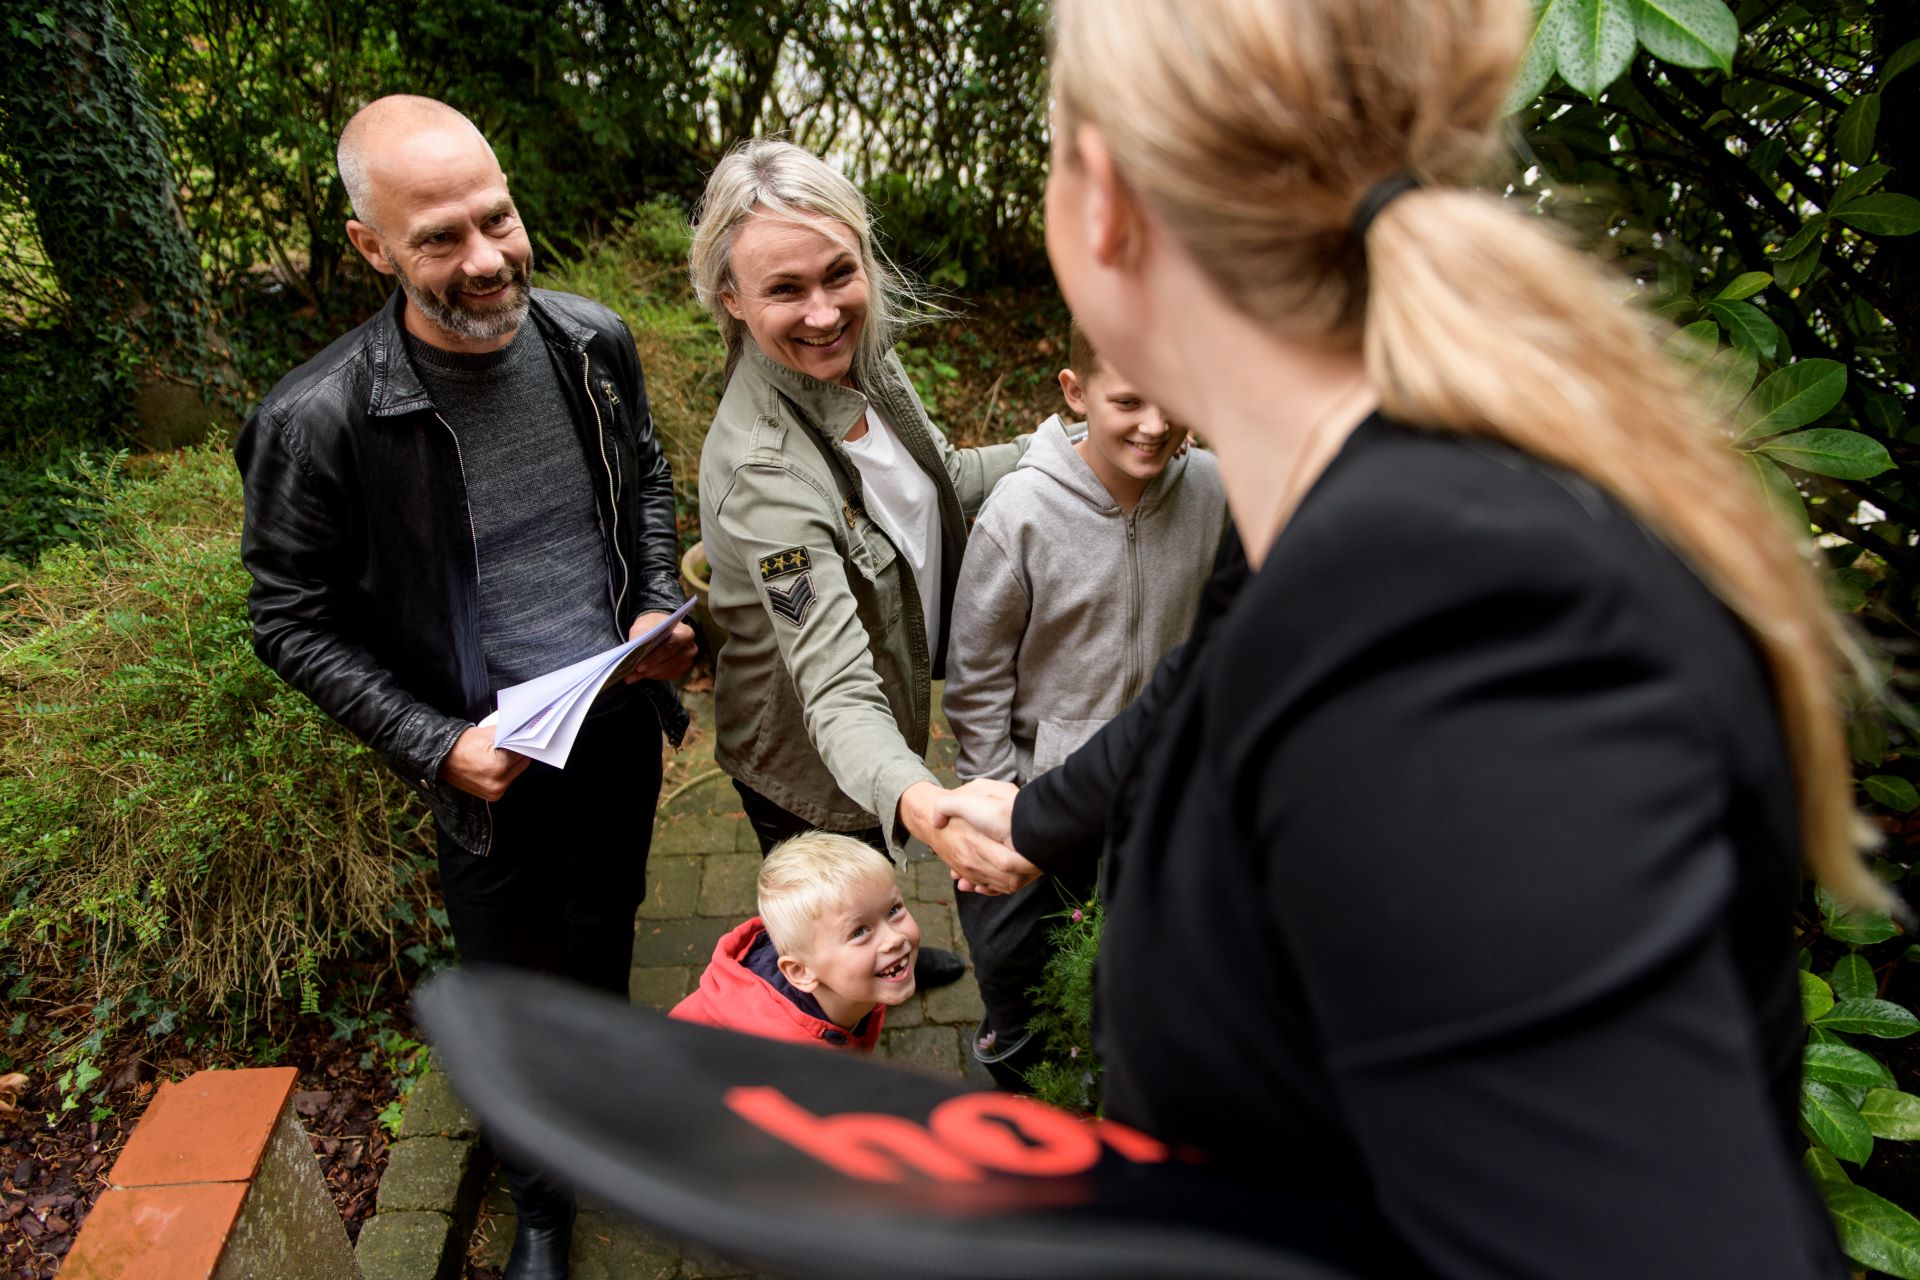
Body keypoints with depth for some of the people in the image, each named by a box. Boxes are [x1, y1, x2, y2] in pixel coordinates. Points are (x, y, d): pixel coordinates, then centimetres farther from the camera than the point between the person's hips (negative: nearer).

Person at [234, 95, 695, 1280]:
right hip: (493, 773, -3)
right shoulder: (318, 422, -22)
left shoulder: (592, 342, -9)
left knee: (605, 945, 27)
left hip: (624, 729, 4)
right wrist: (433, 745, -18)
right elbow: (295, 624, -10)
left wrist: (661, 604, -7)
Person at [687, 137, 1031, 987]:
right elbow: (837, 695, -42)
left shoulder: (864, 355, -12)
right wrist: (918, 803, -61)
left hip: (892, 715, 8)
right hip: (807, 768, -8)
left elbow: (942, 482, 5)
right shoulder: (760, 474, -38)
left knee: (869, 887, 37)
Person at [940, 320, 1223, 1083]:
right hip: (1039, 784, -2)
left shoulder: (1211, 490, -14)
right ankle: (1013, 1045, 52)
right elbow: (975, 671, -13)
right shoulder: (1020, 512, -23)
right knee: (1011, 949, 18)